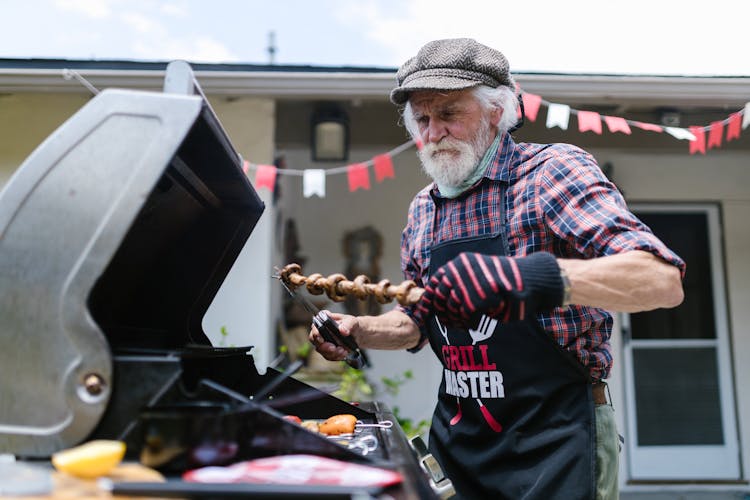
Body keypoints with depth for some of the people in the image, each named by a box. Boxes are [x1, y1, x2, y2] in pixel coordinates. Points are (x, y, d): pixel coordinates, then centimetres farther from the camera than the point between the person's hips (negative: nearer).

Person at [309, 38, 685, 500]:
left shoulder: (552, 171, -12)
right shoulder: (423, 211, 6)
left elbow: (662, 281, -24)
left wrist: (537, 276, -39)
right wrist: (356, 330, -3)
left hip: (553, 441, -5)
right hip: (457, 439, 6)